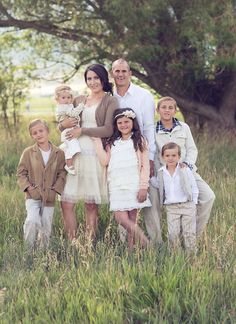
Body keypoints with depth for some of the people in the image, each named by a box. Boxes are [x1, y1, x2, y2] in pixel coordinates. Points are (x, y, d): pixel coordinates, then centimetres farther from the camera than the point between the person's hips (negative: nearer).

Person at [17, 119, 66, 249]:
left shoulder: (59, 153, 0)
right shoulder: (28, 152, -2)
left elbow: (62, 174, 3)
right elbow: (21, 173, 3)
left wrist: (54, 190, -8)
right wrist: (29, 188, -10)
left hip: (49, 198, 2)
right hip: (33, 196, -1)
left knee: (46, 229, 6)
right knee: (32, 221, -23)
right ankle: (29, 248, -6)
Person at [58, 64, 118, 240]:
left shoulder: (110, 101, 2)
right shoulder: (79, 100, 16)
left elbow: (108, 130, -10)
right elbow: (62, 125, 20)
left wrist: (82, 130, -9)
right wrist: (63, 124, -3)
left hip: (96, 155, -4)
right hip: (75, 154, 4)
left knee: (91, 204, 0)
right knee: (66, 202, -3)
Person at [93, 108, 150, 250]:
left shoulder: (139, 141, 6)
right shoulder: (112, 143, 18)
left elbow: (145, 165, 0)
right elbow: (105, 161, 4)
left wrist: (144, 187, -9)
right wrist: (97, 141, 3)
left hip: (134, 184, -3)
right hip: (117, 185, 4)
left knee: (132, 219, -6)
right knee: (120, 217, -9)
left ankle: (132, 248, -2)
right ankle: (141, 237, 2)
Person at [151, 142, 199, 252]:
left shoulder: (185, 170, -4)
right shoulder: (161, 172, 5)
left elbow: (194, 188, 2)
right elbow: (159, 185, 21)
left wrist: (194, 203, -1)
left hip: (187, 206, -2)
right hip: (171, 208, 2)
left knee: (189, 233, 3)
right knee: (173, 234, -3)